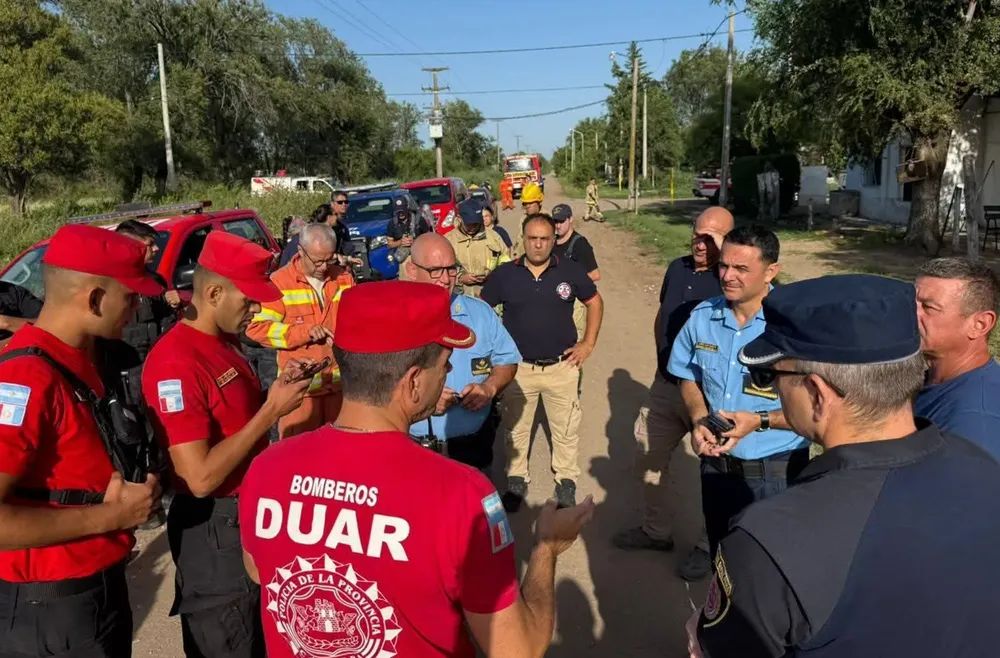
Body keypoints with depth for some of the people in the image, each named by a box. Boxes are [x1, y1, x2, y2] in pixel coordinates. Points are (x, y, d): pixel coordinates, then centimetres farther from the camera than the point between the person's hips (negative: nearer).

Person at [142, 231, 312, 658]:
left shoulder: (224, 342, 5)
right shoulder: (176, 363, -25)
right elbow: (201, 477, -27)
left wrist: (277, 389, -2)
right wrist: (272, 410, -23)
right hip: (215, 528, -9)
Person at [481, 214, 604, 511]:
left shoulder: (570, 271, -4)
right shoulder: (505, 274, -5)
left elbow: (595, 302, 9)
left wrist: (588, 343, 3)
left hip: (562, 367, 0)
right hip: (518, 367, 0)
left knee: (566, 430, 11)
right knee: (516, 429, 14)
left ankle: (566, 482, 30)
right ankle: (516, 481, 32)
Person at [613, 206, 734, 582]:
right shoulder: (678, 269, 5)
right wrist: (663, 358, 13)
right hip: (665, 385, 7)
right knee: (648, 456, 17)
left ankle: (707, 546, 29)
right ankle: (655, 530, 37)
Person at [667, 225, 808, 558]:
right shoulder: (702, 316, -4)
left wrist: (760, 421, -26)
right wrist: (699, 420, -9)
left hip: (774, 473, -4)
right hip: (716, 463, 5)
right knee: (721, 555, 24)